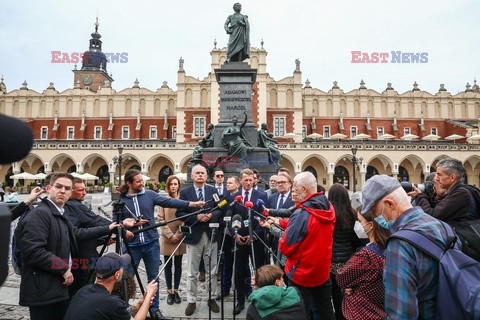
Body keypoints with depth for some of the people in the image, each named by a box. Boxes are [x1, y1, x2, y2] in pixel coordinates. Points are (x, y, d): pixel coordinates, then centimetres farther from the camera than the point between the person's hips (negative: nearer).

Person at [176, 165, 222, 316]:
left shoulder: (213, 191, 4)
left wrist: (211, 215, -16)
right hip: (193, 235, -1)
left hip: (211, 235, 2)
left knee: (212, 270, 13)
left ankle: (211, 298, 29)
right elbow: (180, 213, -7)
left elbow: (220, 209, 3)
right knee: (192, 273, 9)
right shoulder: (185, 192, -1)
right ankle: (191, 301, 24)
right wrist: (196, 217, -19)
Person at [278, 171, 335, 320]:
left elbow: (286, 247, -21)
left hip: (302, 273, -7)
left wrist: (281, 243, -1)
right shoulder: (329, 207, -3)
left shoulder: (301, 213, -26)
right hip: (323, 270, 7)